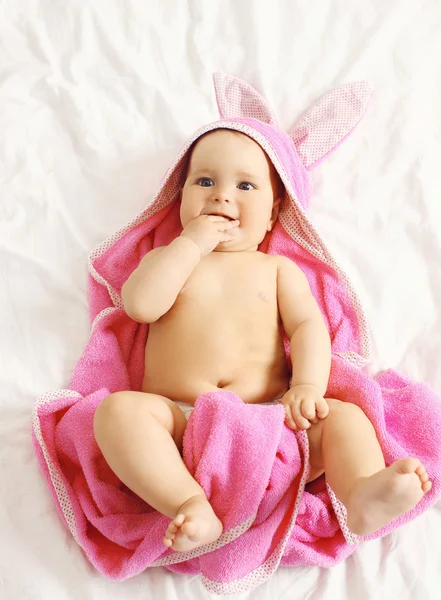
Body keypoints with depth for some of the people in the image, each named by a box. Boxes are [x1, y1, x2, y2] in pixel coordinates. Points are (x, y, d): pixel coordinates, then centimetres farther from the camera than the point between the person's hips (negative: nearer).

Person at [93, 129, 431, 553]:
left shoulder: (277, 268, 20)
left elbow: (308, 325, 6)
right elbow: (140, 305, -3)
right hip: (179, 419, -1)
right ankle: (189, 505, -41)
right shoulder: (168, 259, 18)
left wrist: (307, 386, -13)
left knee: (344, 416, -20)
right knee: (117, 410, -29)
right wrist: (192, 242, -1)